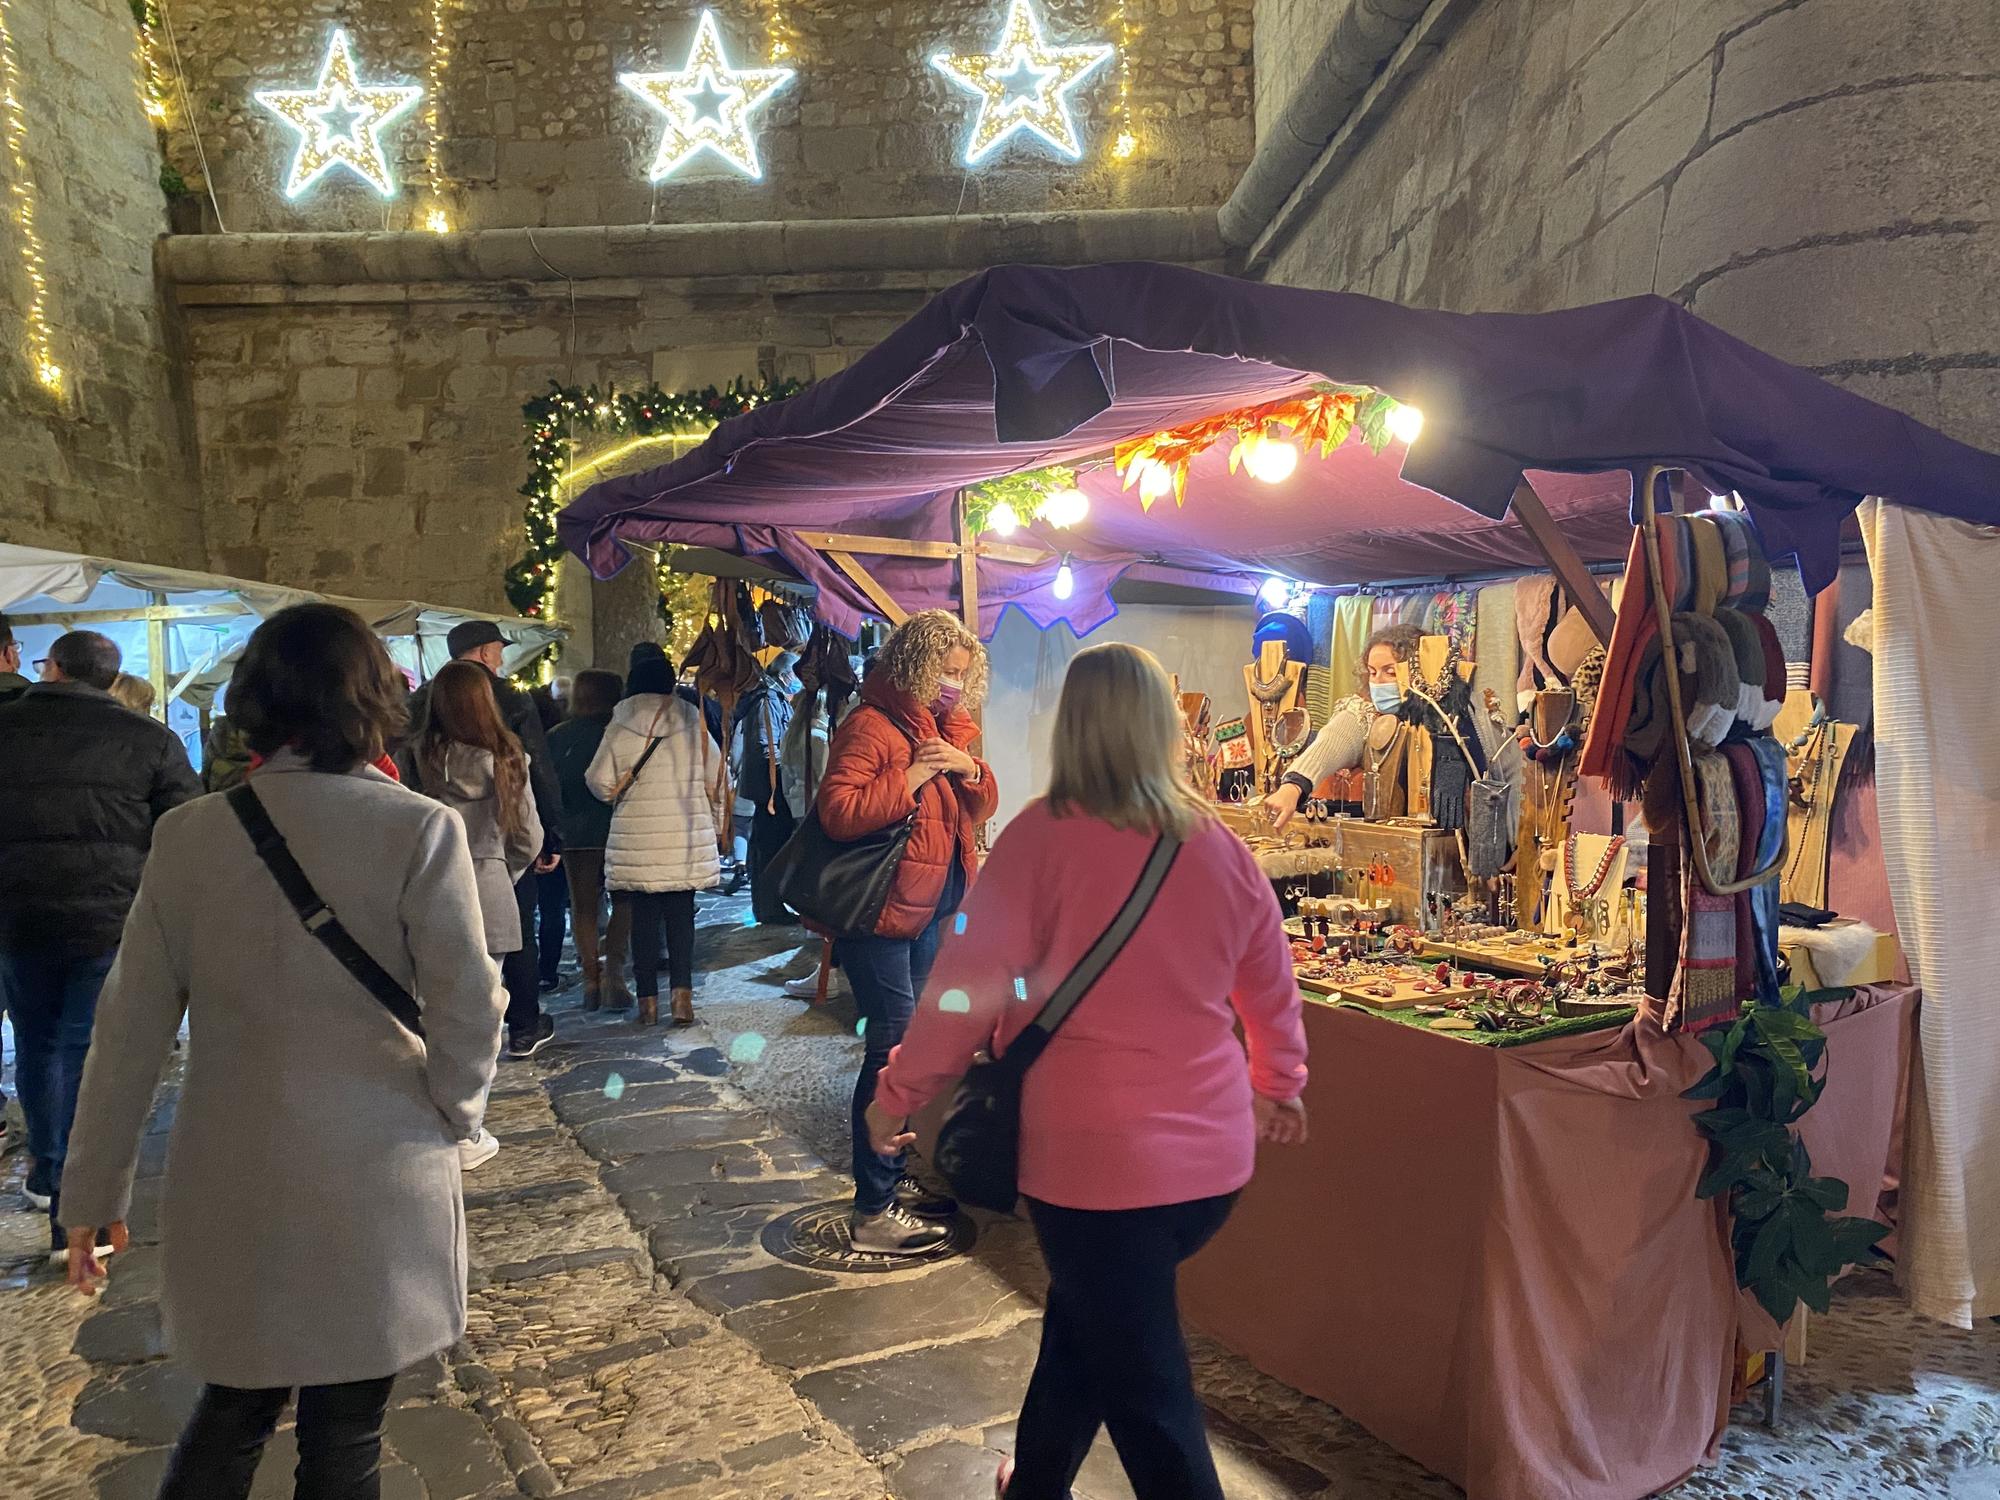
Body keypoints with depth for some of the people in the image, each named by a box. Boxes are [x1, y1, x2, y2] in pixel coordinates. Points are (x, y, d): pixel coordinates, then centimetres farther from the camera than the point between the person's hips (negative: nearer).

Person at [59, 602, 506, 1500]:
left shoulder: (189, 834, -5)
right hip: (376, 1186, -3)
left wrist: (95, 1191, 9)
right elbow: (470, 1012, -14)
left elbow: (131, 1030, 0)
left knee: (233, 1409, 24)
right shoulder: (419, 829, -14)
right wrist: (454, 1117, 4)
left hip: (228, 1183, 3)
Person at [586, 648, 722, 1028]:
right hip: (686, 838, 1)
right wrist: (710, 820, 19)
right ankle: (682, 994, -3)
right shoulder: (694, 724, 2)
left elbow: (599, 783, -5)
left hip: (636, 839, 0)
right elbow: (715, 778, 4)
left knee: (644, 917, 6)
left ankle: (648, 999, 8)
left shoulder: (620, 729, 0)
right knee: (681, 915, 7)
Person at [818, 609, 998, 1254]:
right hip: (879, 910, -9)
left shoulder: (946, 728, 13)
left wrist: (969, 770, -5)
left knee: (906, 1046, 17)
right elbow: (838, 812, -26)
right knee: (895, 1049, -8)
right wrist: (911, 776, -25)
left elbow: (981, 808, 15)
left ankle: (895, 1177, 30)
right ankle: (874, 1212, 1)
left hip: (926, 909, 9)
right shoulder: (870, 726, -15)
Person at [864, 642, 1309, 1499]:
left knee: (1146, 1394, 9)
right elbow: (1272, 989, 13)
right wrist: (1278, 1084, 30)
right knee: (1087, 1318, 27)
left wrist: (898, 1095, 3)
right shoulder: (1218, 846, 1)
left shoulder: (1043, 836, -13)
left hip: (1095, 1150, -5)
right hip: (1211, 1153, 5)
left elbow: (970, 983, -11)